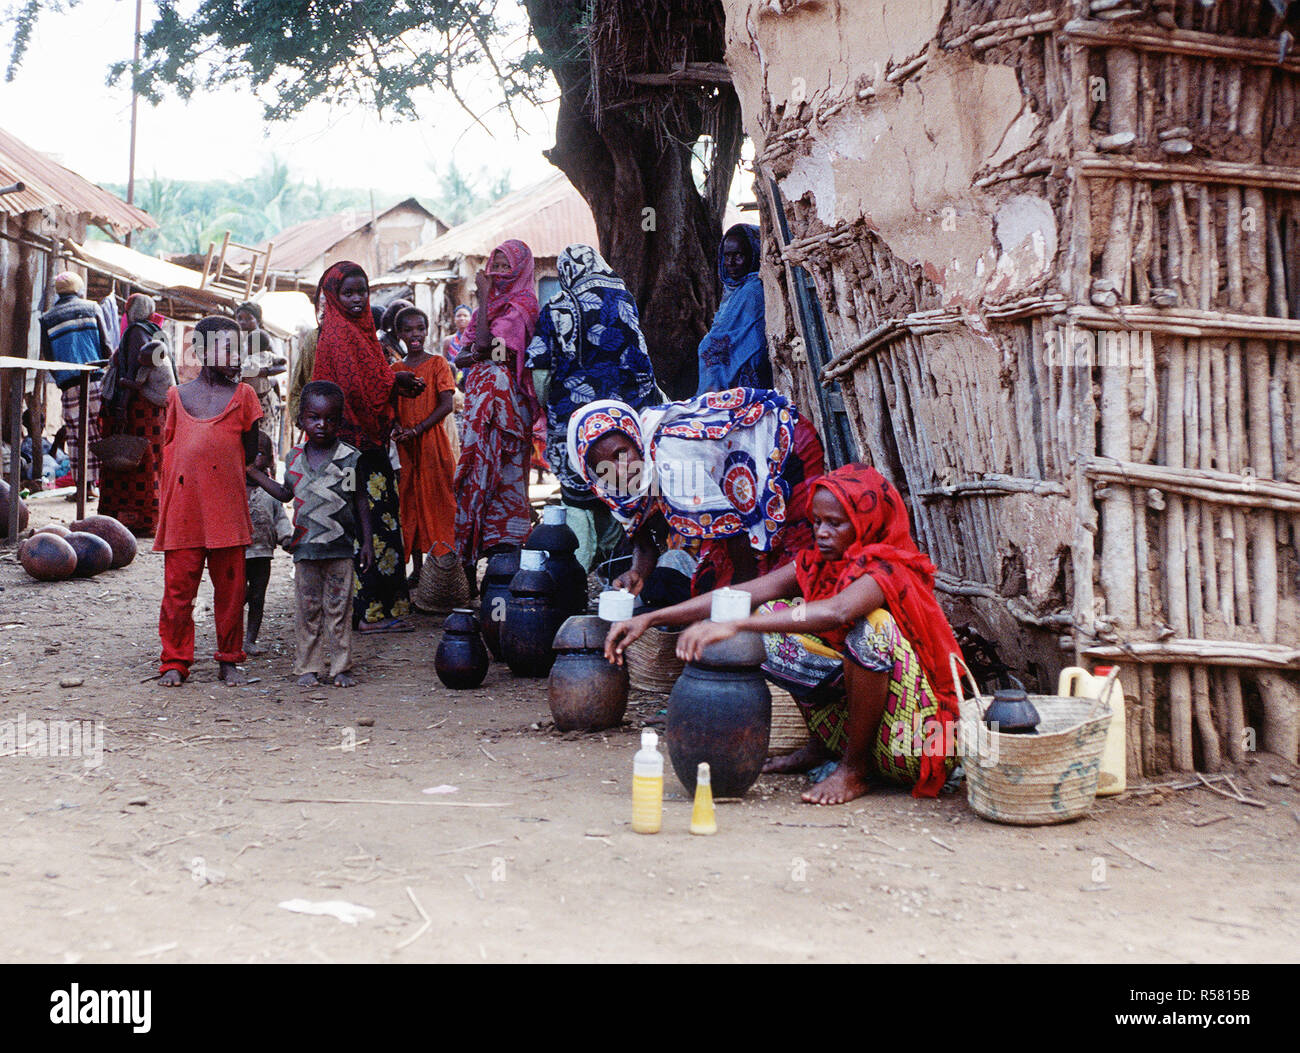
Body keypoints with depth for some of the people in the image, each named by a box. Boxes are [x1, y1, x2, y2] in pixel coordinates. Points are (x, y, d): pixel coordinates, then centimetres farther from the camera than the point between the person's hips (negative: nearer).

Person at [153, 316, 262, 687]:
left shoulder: (242, 395, 7)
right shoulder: (178, 396, 9)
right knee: (178, 588, 1)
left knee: (230, 588, 4)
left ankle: (229, 660, 17)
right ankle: (175, 662, 12)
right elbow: (167, 449, 14)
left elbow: (250, 453, 11)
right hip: (183, 507, 0)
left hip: (227, 508, 0)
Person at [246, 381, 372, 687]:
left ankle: (341, 667, 12)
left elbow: (360, 501, 2)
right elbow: (286, 493, 21)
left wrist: (366, 542, 0)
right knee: (307, 608, 6)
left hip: (340, 547, -3)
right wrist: (254, 472, 17)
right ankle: (308, 667, 15)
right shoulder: (295, 458, 6)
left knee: (338, 608, 3)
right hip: (305, 546, 3)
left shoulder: (350, 457, -3)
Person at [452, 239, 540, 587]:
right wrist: (477, 353, -6)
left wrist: (484, 298, -10)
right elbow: (461, 357, 15)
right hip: (480, 393, 8)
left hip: (504, 396, -8)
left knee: (499, 470, -9)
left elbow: (484, 342, -17)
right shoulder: (493, 304, 19)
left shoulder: (521, 305, -5)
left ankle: (504, 548, -7)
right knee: (479, 467, 4)